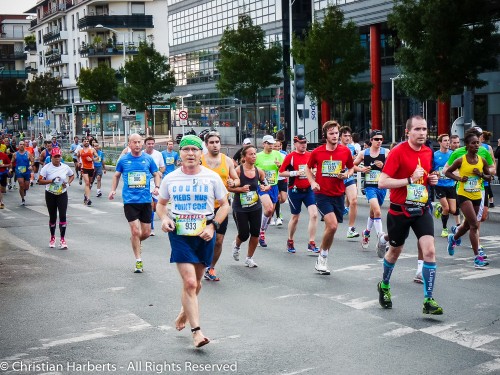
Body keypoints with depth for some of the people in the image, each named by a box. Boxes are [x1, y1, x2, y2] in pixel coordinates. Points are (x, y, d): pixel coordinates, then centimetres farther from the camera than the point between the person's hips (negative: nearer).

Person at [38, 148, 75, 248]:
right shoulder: (46, 167, -8)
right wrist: (51, 181, -24)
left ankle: (62, 239, -4)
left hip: (62, 194, 1)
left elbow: (72, 175, 17)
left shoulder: (65, 167, -1)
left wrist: (68, 183, -1)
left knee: (63, 216, -10)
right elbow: (40, 181, -11)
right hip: (50, 195, -1)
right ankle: (52, 238, 28)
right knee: (52, 217, 9)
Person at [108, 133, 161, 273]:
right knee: (135, 231, -6)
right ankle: (138, 261, 7)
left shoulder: (148, 159, 2)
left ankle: (135, 241, 41)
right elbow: (117, 175, 16)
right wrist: (113, 190, 4)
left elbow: (156, 174, 11)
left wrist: (157, 187, -7)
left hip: (145, 199, 2)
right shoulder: (123, 160, 1)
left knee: (146, 232, 7)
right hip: (130, 200, -2)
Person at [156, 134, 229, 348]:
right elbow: (161, 203, 14)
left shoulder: (212, 177, -3)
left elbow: (224, 205, 4)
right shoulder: (170, 179, 0)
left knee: (196, 282, 15)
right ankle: (196, 331, -7)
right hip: (179, 235, -1)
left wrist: (212, 225, -10)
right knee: (189, 282, -11)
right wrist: (164, 218, -7)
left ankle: (185, 311, 44)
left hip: (204, 235, 1)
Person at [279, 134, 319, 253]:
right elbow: (281, 172, -7)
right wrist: (295, 173, -18)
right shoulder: (290, 156, -6)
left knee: (314, 214, -12)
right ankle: (290, 241, 31)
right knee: (295, 218, 9)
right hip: (295, 191, -3)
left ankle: (311, 243, -5)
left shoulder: (310, 155, 6)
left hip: (308, 190, 3)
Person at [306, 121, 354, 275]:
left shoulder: (346, 151, 0)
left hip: (338, 194, 3)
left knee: (331, 227, 10)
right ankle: (323, 256, 3)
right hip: (322, 194, -3)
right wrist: (312, 182, -5)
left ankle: (322, 260, 28)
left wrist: (347, 174, -6)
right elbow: (308, 168, 11)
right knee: (332, 225, -19)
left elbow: (351, 168, 15)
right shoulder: (317, 152, -4)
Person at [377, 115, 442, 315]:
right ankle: (384, 286, 42)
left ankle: (428, 301, -6)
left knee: (429, 251, -12)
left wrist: (432, 179, 1)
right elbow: (382, 182, -20)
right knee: (395, 251, 15)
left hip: (421, 209, 4)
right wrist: (410, 180, -25)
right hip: (399, 211, -4)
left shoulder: (428, 152, 4)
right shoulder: (398, 152, -15)